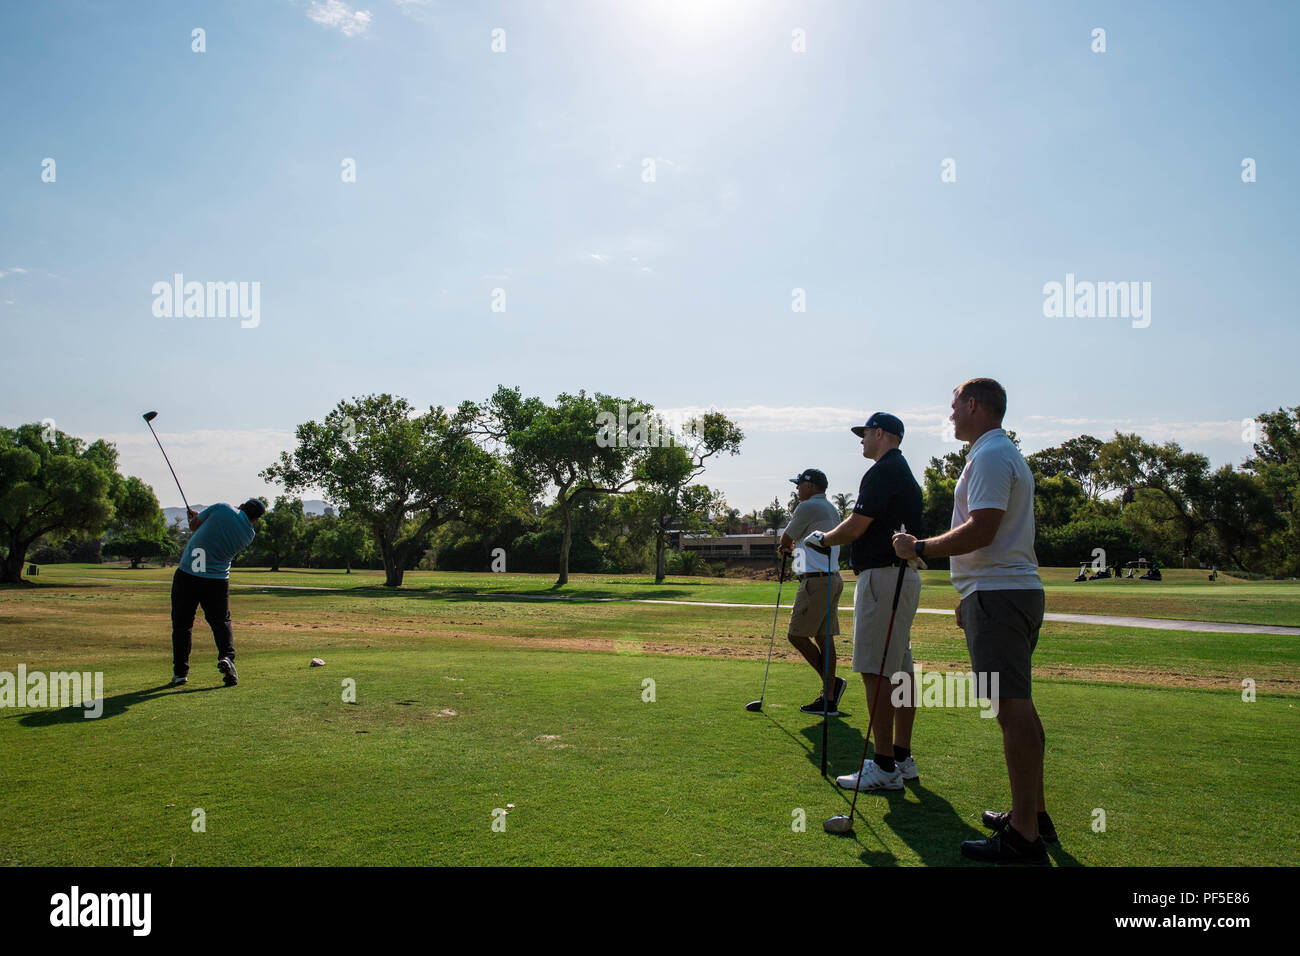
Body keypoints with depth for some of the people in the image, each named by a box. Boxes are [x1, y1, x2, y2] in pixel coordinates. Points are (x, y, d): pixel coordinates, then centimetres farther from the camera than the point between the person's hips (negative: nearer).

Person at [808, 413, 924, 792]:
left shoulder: (882, 472, -12)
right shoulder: (905, 473, 20)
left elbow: (855, 527, -17)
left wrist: (824, 539, 1)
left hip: (882, 577, -11)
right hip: (905, 575, 11)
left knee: (876, 672, -9)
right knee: (900, 669, 12)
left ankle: (884, 767, -7)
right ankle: (902, 757, 19)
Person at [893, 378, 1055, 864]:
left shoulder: (990, 455, -11)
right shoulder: (1005, 454, 23)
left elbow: (981, 531, -22)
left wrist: (920, 548, -12)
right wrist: (970, 596, 27)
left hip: (998, 596, -11)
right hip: (1016, 589, 11)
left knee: (1012, 707, -11)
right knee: (1018, 706, 14)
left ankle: (1024, 836, -8)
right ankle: (1034, 814, 22)